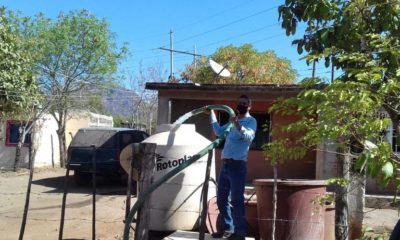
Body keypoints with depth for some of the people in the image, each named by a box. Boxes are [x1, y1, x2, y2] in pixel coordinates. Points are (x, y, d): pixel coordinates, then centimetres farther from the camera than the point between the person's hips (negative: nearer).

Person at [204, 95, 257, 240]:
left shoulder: (251, 121, -5)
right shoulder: (233, 120, 21)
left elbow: (249, 137, -24)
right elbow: (219, 132, 30)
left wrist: (238, 126, -40)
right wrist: (211, 114, 26)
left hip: (237, 165, -8)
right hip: (225, 165, 8)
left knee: (236, 200, -9)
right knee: (222, 199, 12)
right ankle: (227, 228, 21)